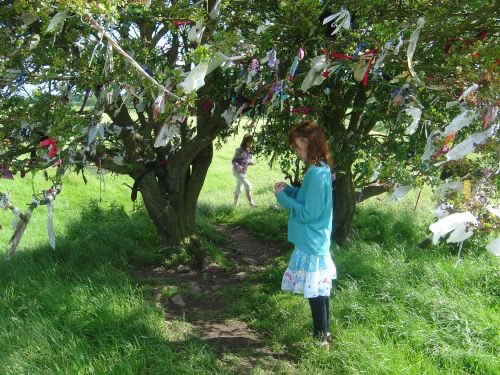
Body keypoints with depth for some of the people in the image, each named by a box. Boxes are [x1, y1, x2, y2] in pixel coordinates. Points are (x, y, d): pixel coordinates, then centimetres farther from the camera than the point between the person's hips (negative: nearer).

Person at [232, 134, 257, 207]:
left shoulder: (249, 150, 6)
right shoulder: (239, 150, -17)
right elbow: (233, 161, -14)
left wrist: (250, 163, -4)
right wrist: (238, 167, -30)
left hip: (243, 172, 8)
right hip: (238, 171, -8)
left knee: (238, 188, 15)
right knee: (248, 186, -16)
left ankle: (236, 203, 24)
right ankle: (251, 202, -14)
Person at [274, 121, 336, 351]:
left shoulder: (316, 173, -23)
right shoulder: (321, 169, 7)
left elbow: (308, 213, -23)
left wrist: (283, 198, -14)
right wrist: (289, 190, 6)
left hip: (311, 245, -10)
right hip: (317, 242, 10)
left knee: (315, 294, 3)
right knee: (319, 292, 19)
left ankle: (321, 339, 16)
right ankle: (323, 334, 33)